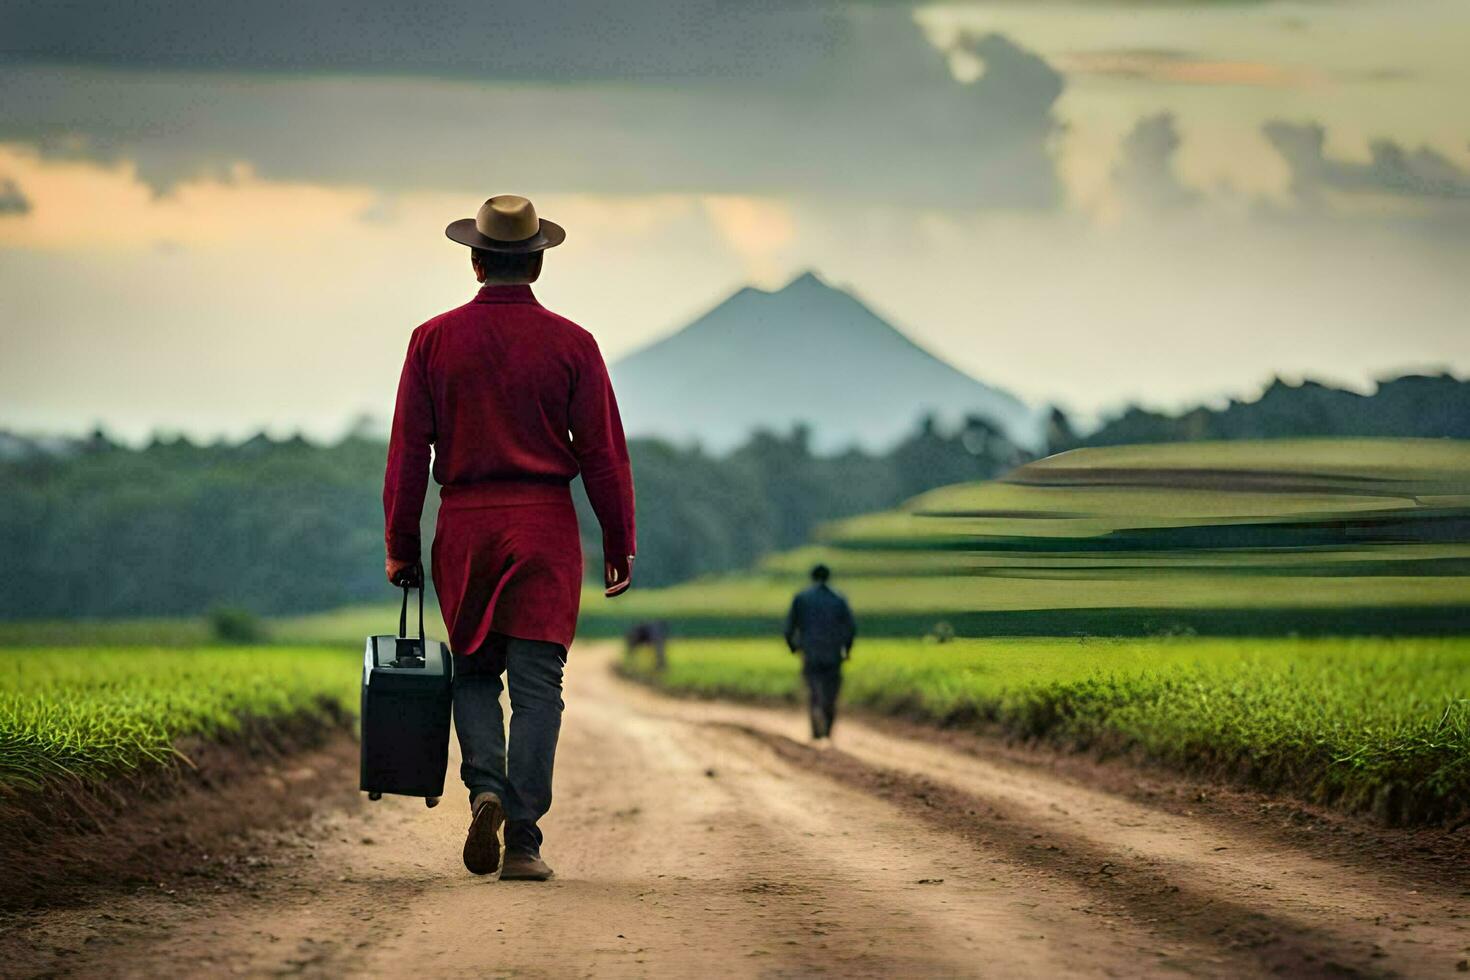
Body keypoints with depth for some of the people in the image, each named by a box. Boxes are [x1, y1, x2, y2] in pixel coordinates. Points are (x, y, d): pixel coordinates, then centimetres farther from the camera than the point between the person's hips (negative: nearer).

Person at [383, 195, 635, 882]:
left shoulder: (434, 340, 2)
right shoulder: (571, 345, -1)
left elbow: (407, 452, 1)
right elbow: (603, 453, -1)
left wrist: (401, 547, 7)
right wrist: (619, 545, 6)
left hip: (464, 527, 1)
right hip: (545, 528, -1)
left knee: (473, 673, 15)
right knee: (536, 683, 0)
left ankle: (486, 789, -9)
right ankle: (522, 841, -6)